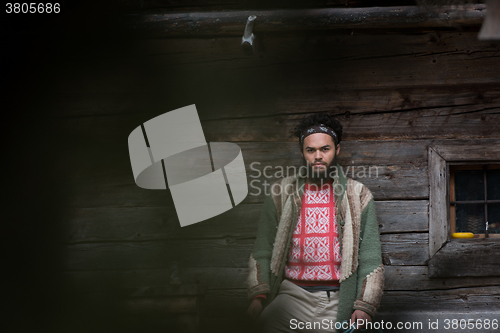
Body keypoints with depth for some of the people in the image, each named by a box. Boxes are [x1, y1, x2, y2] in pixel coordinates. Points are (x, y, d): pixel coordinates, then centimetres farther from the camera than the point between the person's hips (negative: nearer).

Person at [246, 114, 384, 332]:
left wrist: (364, 307, -5)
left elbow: (370, 259, 5)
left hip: (337, 301, 0)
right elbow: (261, 253, 9)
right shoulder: (281, 195, 9)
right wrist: (258, 296, -6)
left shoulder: (358, 196, 8)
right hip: (293, 296, 0)